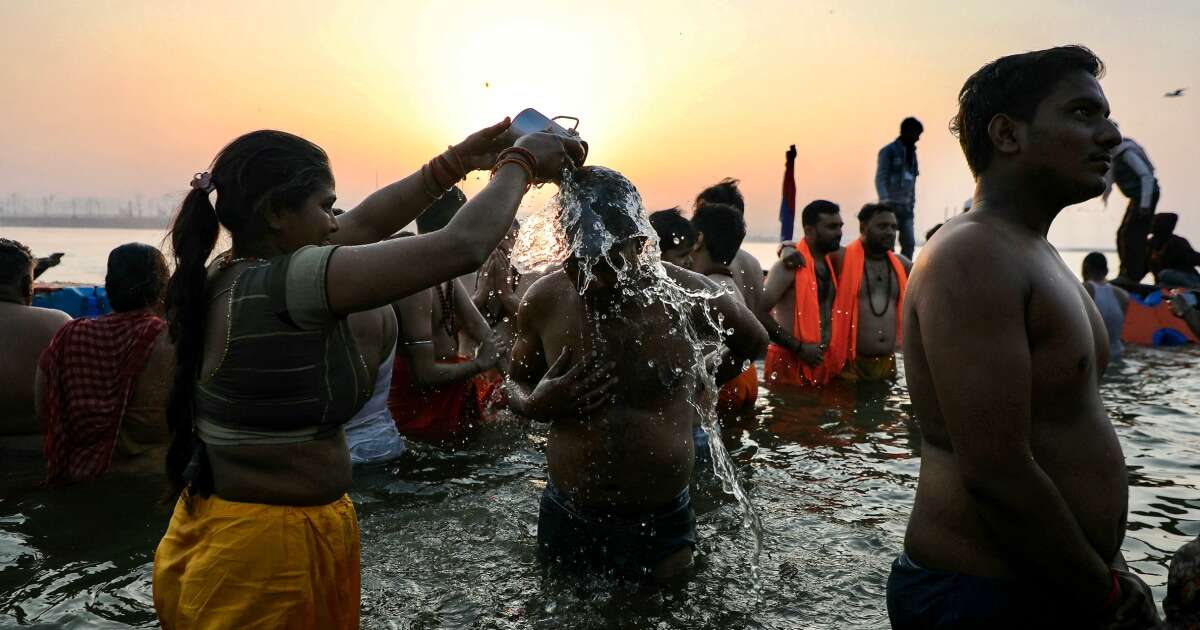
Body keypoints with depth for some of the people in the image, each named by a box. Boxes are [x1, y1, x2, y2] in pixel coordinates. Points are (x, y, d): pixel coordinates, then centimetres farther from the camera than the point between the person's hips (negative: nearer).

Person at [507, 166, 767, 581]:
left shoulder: (688, 295, -13)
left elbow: (754, 342, 9)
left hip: (660, 526, -1)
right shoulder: (543, 301, -10)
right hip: (565, 520, 2)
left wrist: (695, 386, 1)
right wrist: (534, 404, -14)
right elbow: (516, 382, 8)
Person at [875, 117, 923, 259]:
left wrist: (912, 202, 16)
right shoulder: (888, 151, -4)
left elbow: (912, 180, 20)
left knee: (909, 243, 0)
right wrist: (885, 200, -26)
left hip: (906, 206, 6)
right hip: (891, 205, -6)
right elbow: (880, 178, -13)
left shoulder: (912, 152, 17)